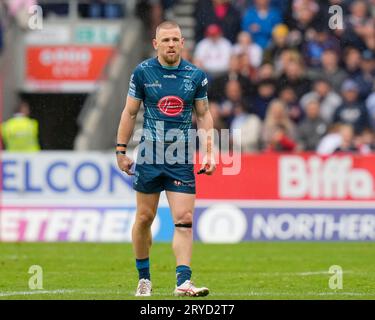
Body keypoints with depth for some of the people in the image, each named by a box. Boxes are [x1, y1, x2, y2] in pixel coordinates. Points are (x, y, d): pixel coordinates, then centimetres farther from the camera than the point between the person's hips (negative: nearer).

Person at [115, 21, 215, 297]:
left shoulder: (196, 76, 2)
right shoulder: (143, 72, -1)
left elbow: (204, 114, 10)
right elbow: (130, 112, 5)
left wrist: (209, 153, 2)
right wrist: (121, 150, 2)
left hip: (182, 160, 0)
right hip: (149, 156, 0)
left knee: (184, 220, -10)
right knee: (145, 218, 6)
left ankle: (183, 282, -14)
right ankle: (144, 278, 23)